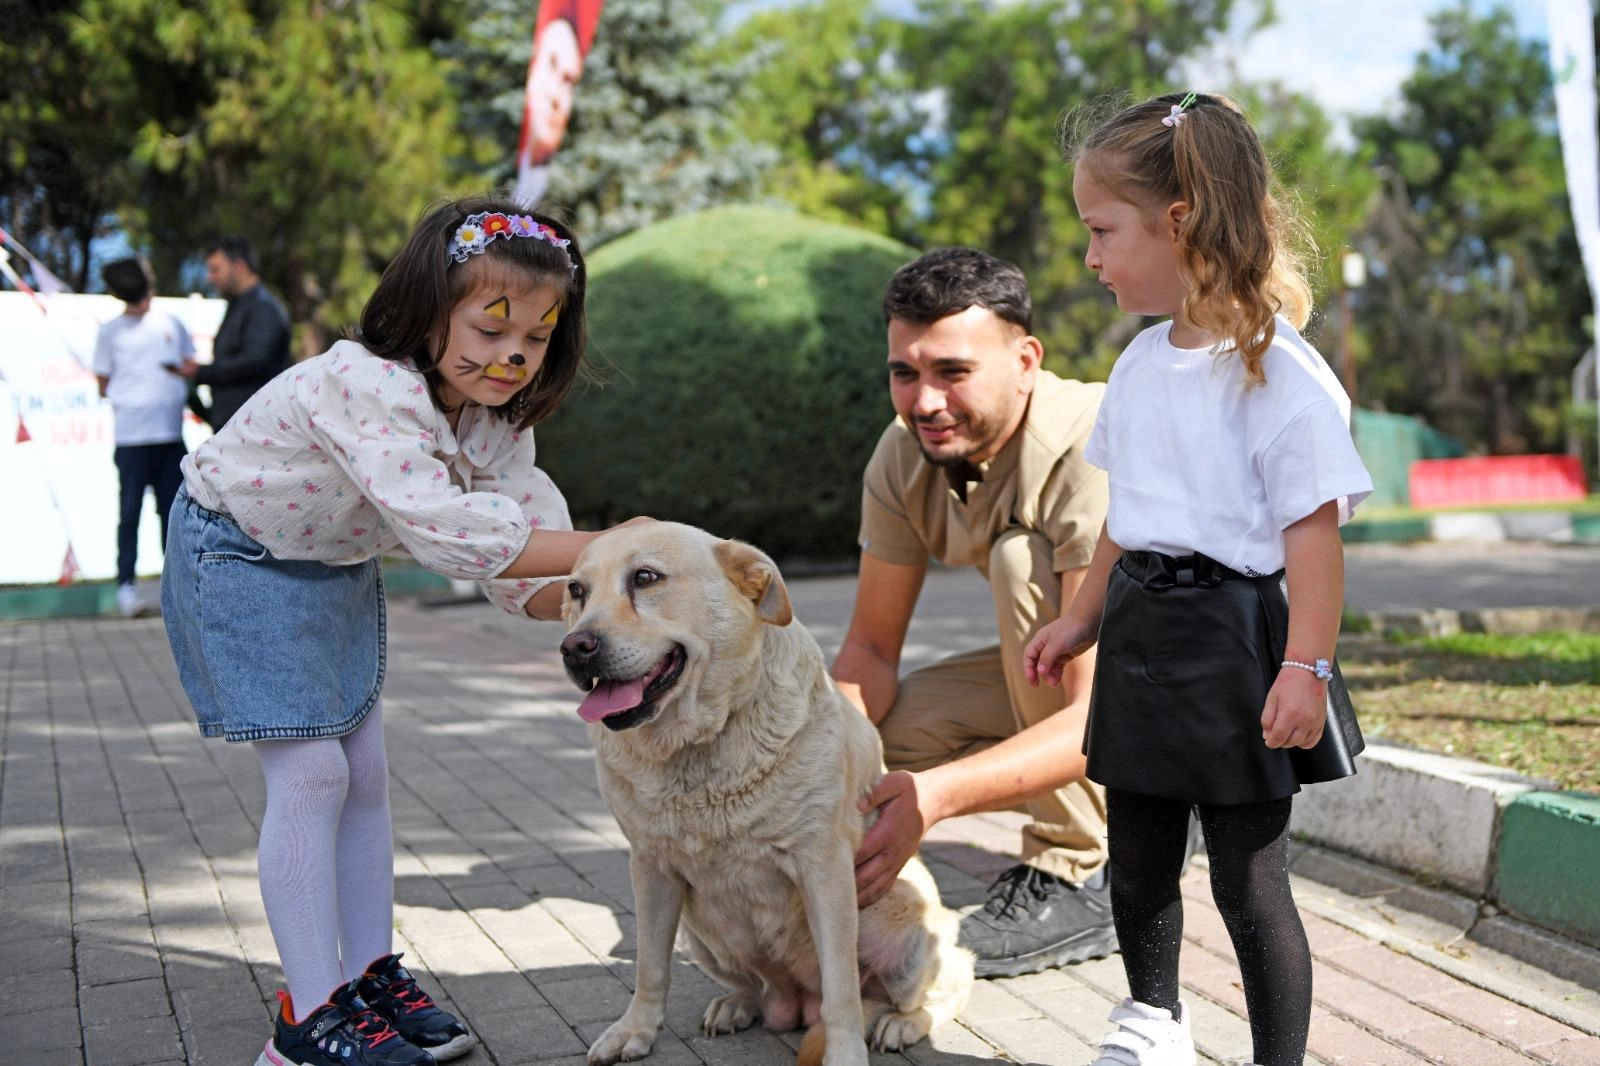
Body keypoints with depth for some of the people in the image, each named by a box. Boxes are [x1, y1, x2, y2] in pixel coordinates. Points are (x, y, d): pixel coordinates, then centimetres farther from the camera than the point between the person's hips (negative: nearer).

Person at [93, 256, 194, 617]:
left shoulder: (171, 324, 12)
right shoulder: (110, 331, 5)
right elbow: (104, 385, 6)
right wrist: (131, 394, -3)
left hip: (171, 432, 3)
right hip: (131, 435, -3)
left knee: (172, 509, 6)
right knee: (130, 510, -3)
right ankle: (126, 585, -1)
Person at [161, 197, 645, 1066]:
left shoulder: (498, 421, -11)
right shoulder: (366, 384, -36)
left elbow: (526, 580, -13)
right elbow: (441, 528, -47)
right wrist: (600, 547, -45)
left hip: (338, 567, 8)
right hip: (237, 557, -7)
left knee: (364, 772, 7)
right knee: (311, 775, -11)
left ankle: (369, 977, 18)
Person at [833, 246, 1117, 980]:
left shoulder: (1095, 452, -33)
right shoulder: (904, 456, -12)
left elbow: (1101, 717, -39)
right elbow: (871, 647, -6)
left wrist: (938, 793, -52)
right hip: (1060, 666, 7)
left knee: (1024, 557, -32)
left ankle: (1082, 878, -21)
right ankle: (1117, 807, 8)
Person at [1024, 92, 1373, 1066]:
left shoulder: (1279, 371, -16)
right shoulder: (1141, 363, 8)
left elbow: (1313, 530, -17)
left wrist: (1306, 668, -22)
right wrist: (1085, 618, 24)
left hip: (1232, 636, -8)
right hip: (1142, 632, 8)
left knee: (1249, 877, 2)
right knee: (1137, 861, 19)